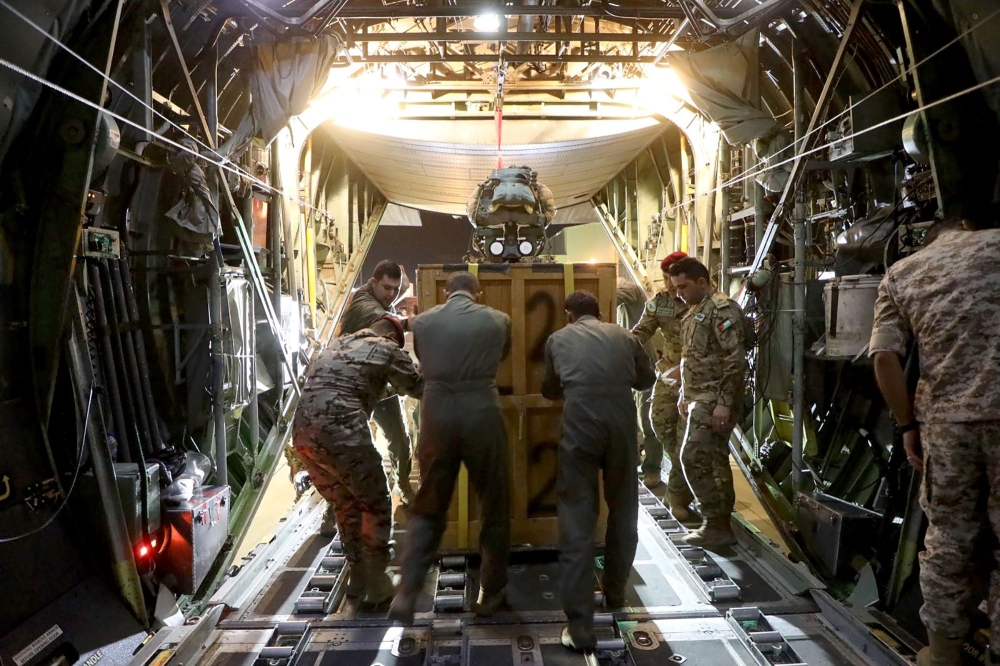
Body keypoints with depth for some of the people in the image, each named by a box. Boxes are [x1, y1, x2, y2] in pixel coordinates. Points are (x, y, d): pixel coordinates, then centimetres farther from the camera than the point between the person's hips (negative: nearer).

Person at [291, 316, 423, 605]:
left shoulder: (337, 345, 26)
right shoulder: (387, 348, 9)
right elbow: (419, 388, 18)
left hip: (303, 433, 7)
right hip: (341, 433, -7)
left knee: (345, 505, 23)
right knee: (376, 505, 11)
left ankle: (358, 575, 31)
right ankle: (376, 580, 15)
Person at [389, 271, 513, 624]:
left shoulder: (421, 321, 6)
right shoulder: (498, 320, 5)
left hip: (437, 418, 1)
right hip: (482, 416, -1)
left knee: (428, 508, 16)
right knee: (494, 507, 16)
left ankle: (407, 592, 8)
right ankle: (490, 592, 25)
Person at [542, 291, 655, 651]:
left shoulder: (558, 339, 16)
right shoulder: (624, 335, 18)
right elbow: (647, 379, 30)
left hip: (579, 423, -2)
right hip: (621, 421, 2)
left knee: (577, 522, 3)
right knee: (623, 511, 22)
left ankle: (580, 627, 5)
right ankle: (615, 592, 40)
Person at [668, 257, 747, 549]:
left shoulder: (722, 309, -14)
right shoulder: (696, 311, 16)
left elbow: (735, 359, -20)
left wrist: (724, 402, -24)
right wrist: (685, 396, 21)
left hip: (715, 400, -10)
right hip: (700, 398, 10)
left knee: (693, 457, -10)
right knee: (714, 459, 13)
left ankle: (716, 525, 0)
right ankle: (721, 524, 22)